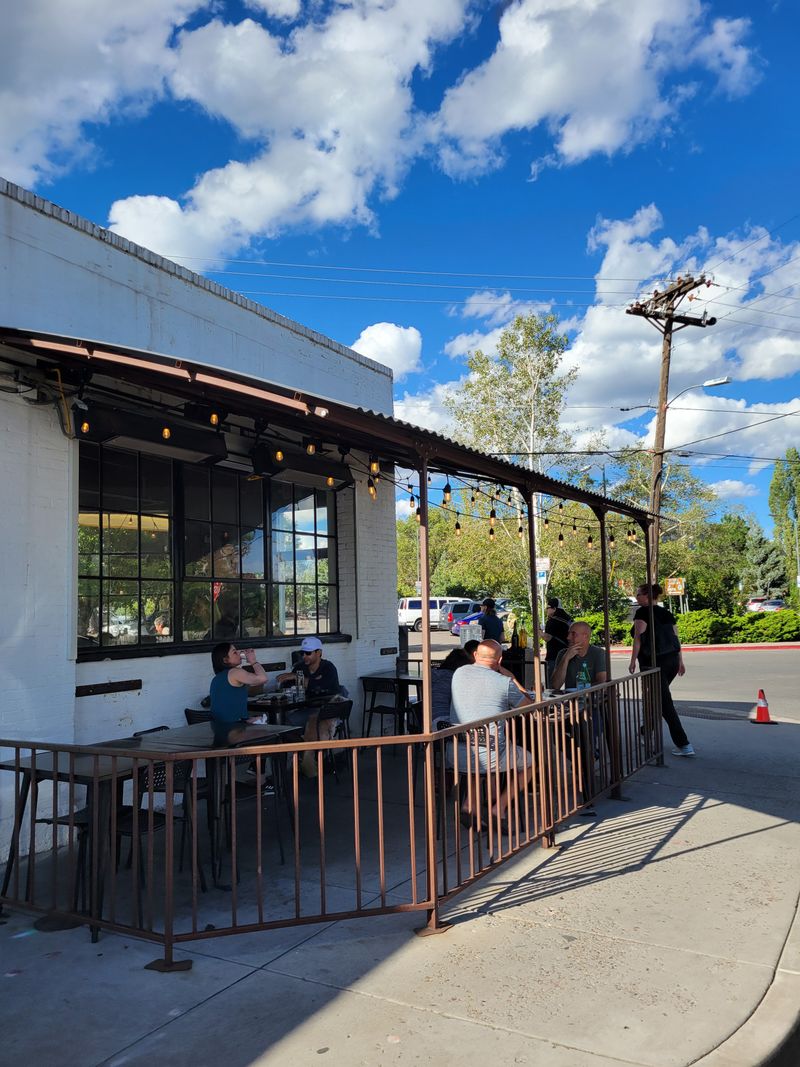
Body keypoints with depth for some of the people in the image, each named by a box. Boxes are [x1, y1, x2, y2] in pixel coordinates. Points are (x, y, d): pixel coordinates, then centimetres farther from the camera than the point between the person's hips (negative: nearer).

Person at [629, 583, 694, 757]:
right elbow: (676, 637, 11)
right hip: (672, 660, 8)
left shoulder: (643, 612, -7)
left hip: (653, 663, -8)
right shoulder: (666, 613, 13)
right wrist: (680, 661, 14)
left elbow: (638, 638, -15)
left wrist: (633, 661, -13)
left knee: (665, 703, -6)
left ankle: (684, 745, -10)